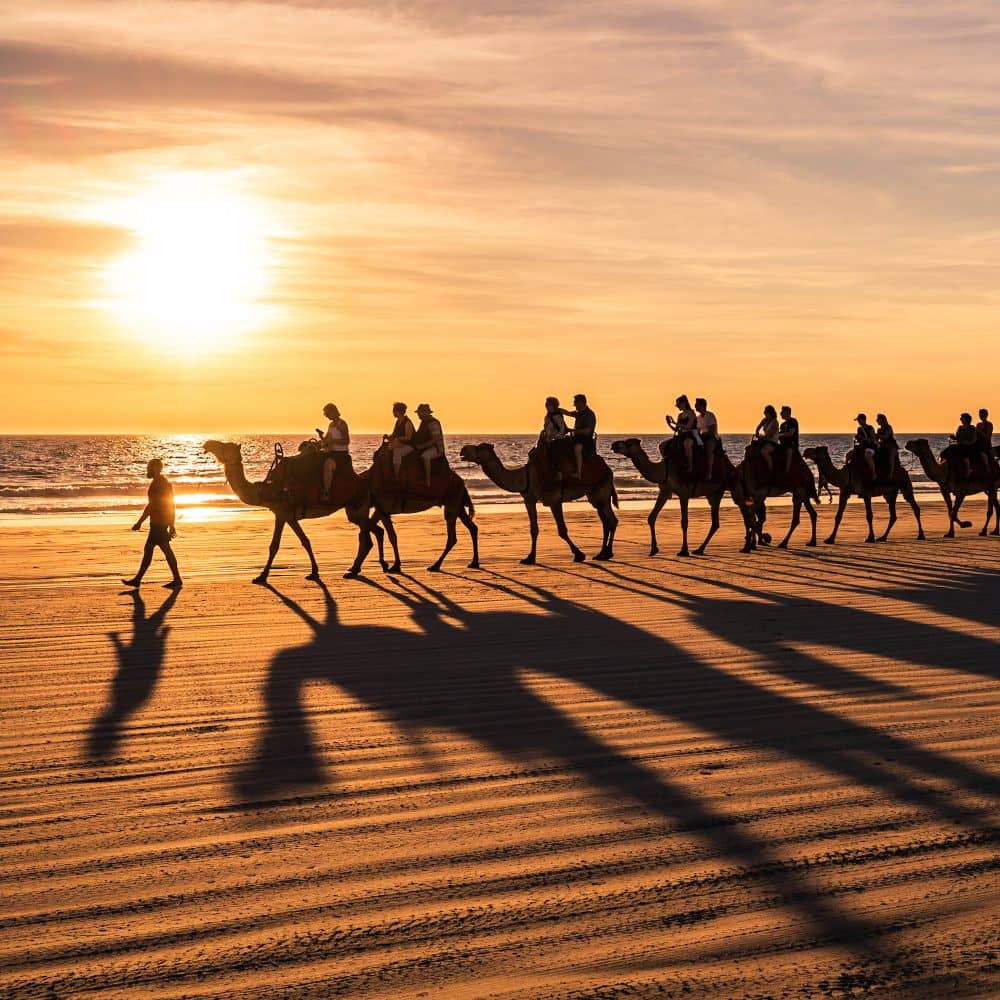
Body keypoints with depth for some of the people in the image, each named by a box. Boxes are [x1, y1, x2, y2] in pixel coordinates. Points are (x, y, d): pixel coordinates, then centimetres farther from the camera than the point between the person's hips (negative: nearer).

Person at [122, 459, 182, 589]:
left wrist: (139, 523, -19)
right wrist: (171, 525, 22)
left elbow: (151, 505, -19)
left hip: (158, 523, -10)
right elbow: (171, 505, 19)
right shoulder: (165, 482, 16)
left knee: (166, 550, -7)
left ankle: (177, 580, -6)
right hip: (163, 523, 10)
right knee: (148, 550, 11)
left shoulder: (157, 483, -15)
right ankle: (137, 579, 13)